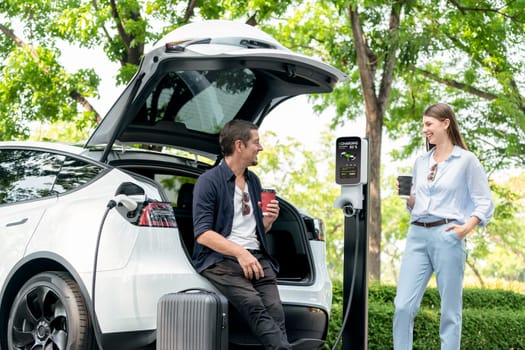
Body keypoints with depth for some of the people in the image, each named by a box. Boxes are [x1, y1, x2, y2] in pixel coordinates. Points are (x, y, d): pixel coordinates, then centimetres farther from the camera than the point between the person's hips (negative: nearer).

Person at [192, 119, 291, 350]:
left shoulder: (253, 181, 23)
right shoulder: (209, 181, 0)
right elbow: (202, 233, -10)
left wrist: (268, 221, 8)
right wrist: (240, 253, -21)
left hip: (256, 257, 6)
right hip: (221, 259, -6)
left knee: (275, 312, -24)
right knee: (254, 305, -34)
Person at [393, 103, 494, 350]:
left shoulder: (466, 160, 1)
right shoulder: (420, 163, 18)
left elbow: (485, 204, 0)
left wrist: (467, 227, -15)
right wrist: (407, 196, 4)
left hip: (447, 235, -5)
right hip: (417, 235, 5)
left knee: (450, 310, 0)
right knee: (403, 306, -4)